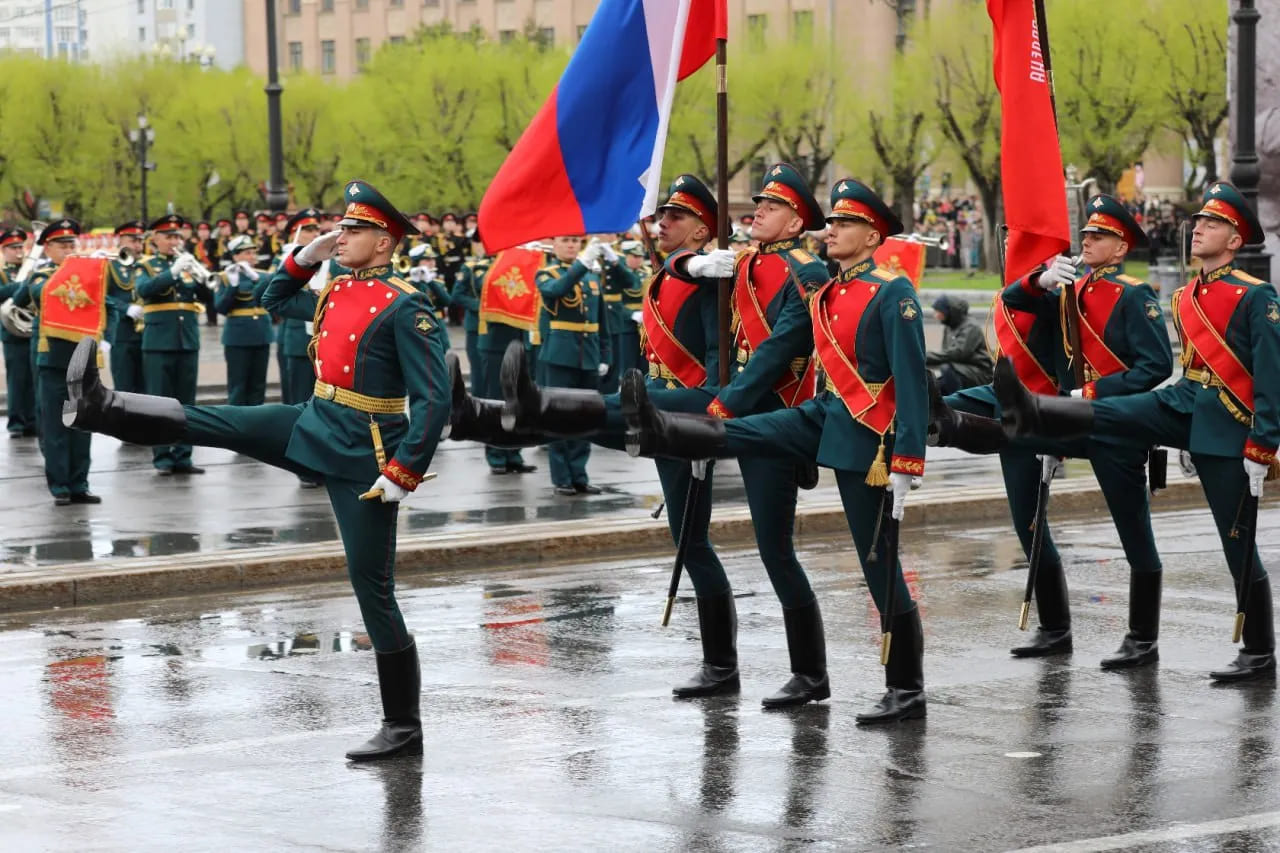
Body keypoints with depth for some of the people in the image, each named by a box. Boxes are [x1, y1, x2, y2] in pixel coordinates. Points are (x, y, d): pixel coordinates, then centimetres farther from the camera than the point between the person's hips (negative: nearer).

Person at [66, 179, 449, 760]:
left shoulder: (404, 308, -16)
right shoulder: (337, 291, 8)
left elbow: (434, 400, -20)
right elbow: (274, 302, 28)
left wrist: (403, 473, -24)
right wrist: (304, 258, 10)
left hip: (364, 456, -7)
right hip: (311, 428, 7)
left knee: (371, 584, -3)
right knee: (204, 422, 0)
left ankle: (403, 727, 3)